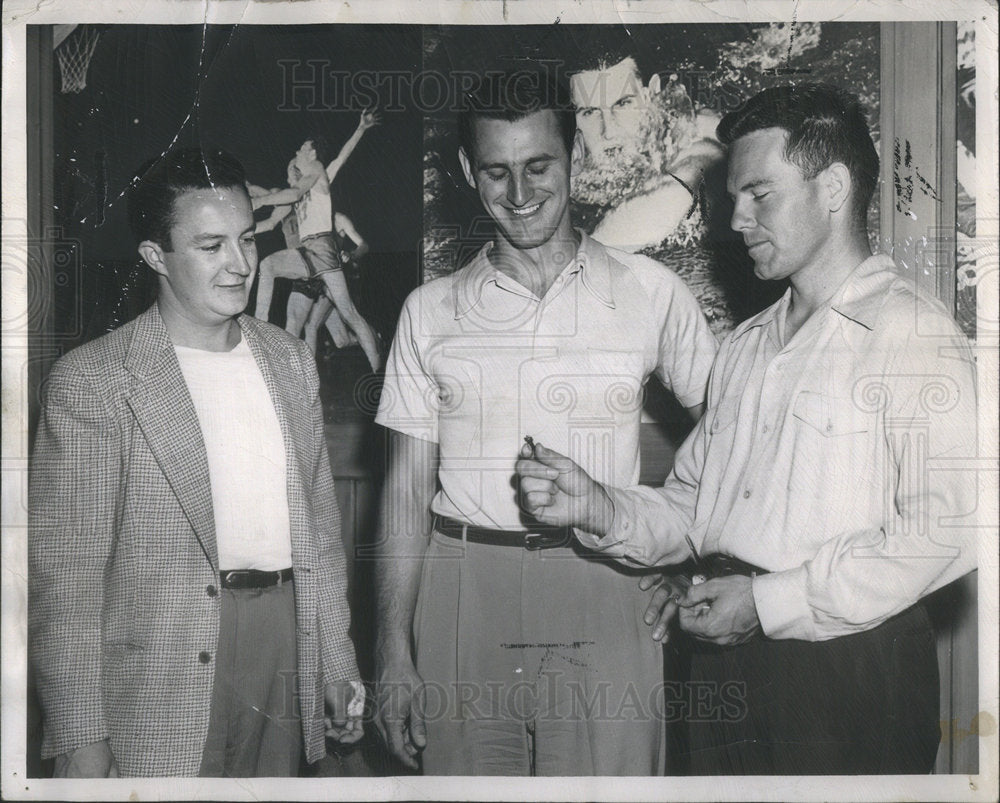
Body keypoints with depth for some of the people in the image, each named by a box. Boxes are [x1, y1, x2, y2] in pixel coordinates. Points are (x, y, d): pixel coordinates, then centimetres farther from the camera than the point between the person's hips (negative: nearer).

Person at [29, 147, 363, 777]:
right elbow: (63, 571, -10)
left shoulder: (291, 361, 9)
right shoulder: (91, 380, -8)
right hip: (160, 673, -5)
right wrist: (80, 739, -13)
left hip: (288, 639, 5)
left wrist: (338, 665, 13)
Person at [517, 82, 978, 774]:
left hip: (852, 671, -6)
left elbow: (948, 528, -20)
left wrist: (770, 601, -18)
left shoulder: (914, 334, -8)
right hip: (725, 660, 7)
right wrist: (600, 510, -2)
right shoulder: (744, 347, 17)